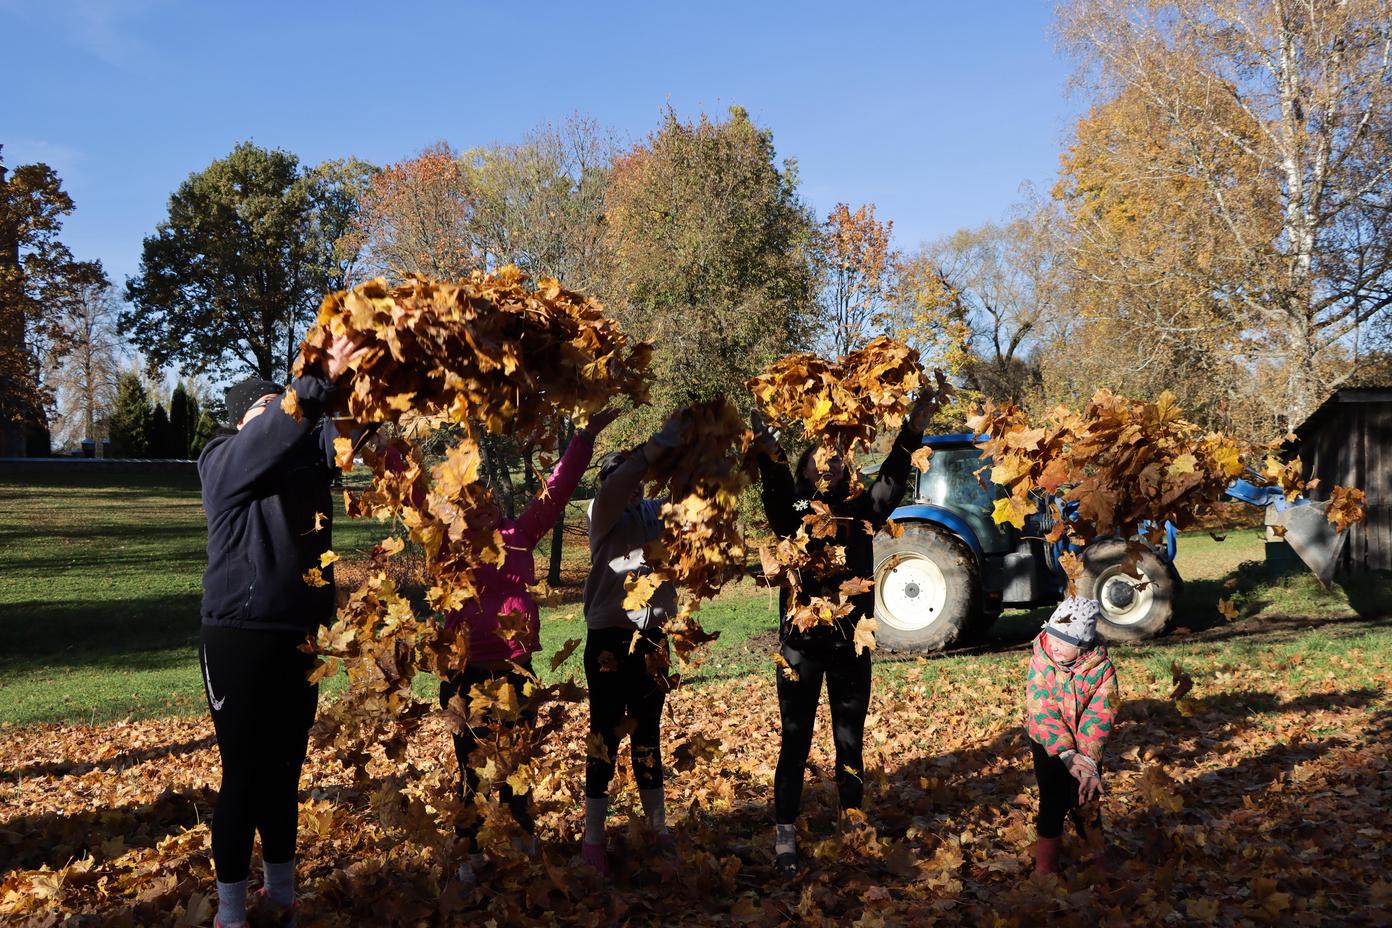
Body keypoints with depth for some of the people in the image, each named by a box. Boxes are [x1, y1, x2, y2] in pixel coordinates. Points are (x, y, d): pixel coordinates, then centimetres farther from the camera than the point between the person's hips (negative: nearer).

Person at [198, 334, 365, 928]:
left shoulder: (307, 456, 10)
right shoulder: (223, 461, -6)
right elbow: (272, 432, -24)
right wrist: (325, 378, -34)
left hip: (300, 637, 6)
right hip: (241, 637, -5)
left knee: (285, 767, 15)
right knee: (244, 772, 0)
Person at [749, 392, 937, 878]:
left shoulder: (861, 512, 5)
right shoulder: (791, 511, -2)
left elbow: (892, 480, -8)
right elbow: (774, 487, -21)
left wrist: (913, 431, -23)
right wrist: (766, 450, -43)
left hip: (850, 646, 2)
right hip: (801, 645, -2)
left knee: (850, 742, 12)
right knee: (795, 742, 3)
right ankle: (785, 837, 12)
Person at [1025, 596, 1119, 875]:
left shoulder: (1102, 668, -16)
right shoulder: (1040, 661, -16)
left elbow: (1099, 717, -21)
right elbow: (1041, 710, -21)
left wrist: (1088, 760, -34)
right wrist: (1067, 754, -31)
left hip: (1085, 747, 0)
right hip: (1048, 743, 0)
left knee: (1086, 805, 0)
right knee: (1053, 802, -5)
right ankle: (1045, 867, 12)